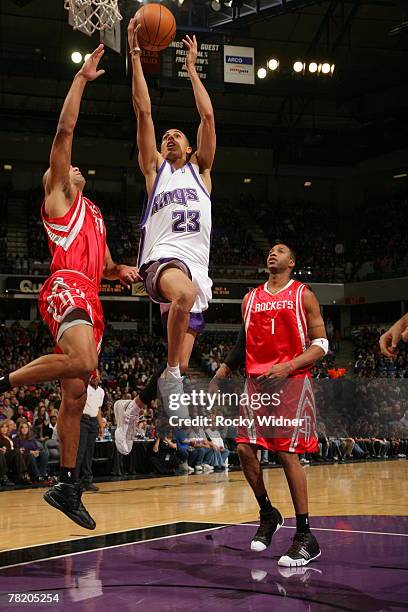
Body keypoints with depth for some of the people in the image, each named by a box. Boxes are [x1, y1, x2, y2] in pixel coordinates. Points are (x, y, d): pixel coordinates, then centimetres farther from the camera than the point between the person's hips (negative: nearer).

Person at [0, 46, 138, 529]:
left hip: (88, 296, 8)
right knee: (83, 361, -35)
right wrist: (81, 78, 2)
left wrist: (120, 271, 14)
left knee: (76, 394, 5)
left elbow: (102, 264, 38)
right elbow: (64, 131, 0)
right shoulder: (58, 197, 10)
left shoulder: (93, 213, 33)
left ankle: (67, 486, 9)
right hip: (66, 286, -8)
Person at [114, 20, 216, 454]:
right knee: (185, 291, -41)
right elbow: (143, 110, 11)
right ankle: (170, 375, -26)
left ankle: (131, 407, 22)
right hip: (163, 256, -3)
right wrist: (136, 56, 9)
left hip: (198, 265, 4)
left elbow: (207, 116, 15)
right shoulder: (155, 168, 18)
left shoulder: (201, 170, 22)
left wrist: (191, 68, 20)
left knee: (180, 364, 0)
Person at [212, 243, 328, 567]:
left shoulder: (303, 295, 0)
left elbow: (321, 344, -3)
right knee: (245, 449, -3)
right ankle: (268, 513, 19)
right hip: (256, 382, 5)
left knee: (287, 453, -10)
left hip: (291, 382, -5)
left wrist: (288, 367, -17)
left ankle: (305, 537, -4)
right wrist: (222, 372, 12)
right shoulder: (251, 298, 14)